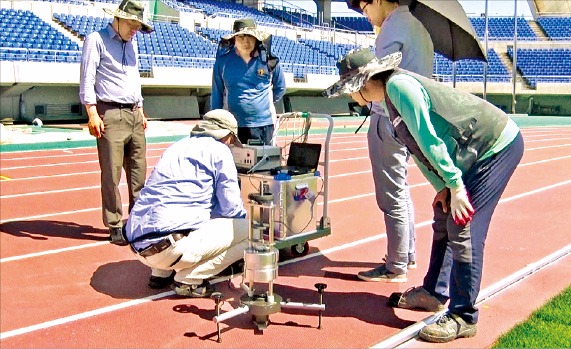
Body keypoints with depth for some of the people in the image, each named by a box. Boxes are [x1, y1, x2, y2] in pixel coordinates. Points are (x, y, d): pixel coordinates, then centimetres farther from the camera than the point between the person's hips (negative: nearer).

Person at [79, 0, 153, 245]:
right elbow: (87, 79, -9)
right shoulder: (96, 40, -3)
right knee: (111, 176, -5)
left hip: (134, 115, 7)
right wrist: (92, 114, -18)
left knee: (138, 174, 8)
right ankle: (115, 227, 3)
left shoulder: (131, 44, 20)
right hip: (111, 116, -7)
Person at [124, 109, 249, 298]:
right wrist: (244, 218, 21)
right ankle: (189, 279, -4)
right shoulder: (219, 150, 4)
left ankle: (161, 272, 19)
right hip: (170, 245, -8)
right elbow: (230, 206, 1)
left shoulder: (177, 147, 25)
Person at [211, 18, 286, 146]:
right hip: (233, 125, 0)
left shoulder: (268, 59, 0)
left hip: (263, 125, 0)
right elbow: (217, 93, 8)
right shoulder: (223, 59, 1)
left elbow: (280, 88, 17)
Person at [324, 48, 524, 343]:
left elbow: (428, 140, -24)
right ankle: (434, 292, 27)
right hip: (476, 152, 10)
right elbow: (418, 147, 9)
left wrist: (455, 184, -21)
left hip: (498, 146, -10)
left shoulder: (399, 85, -22)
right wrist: (441, 186, 1)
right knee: (444, 221, 15)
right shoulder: (391, 95, 9)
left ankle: (464, 317, -4)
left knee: (463, 228, -12)